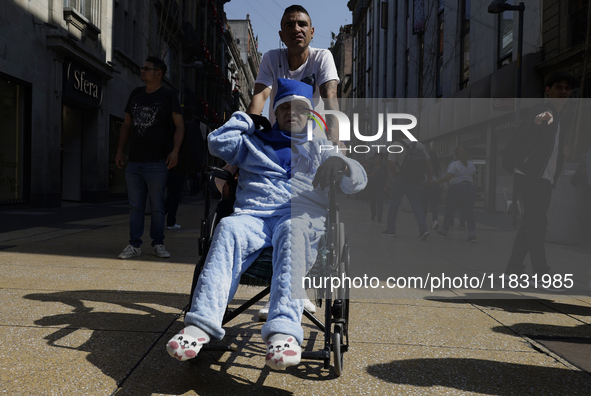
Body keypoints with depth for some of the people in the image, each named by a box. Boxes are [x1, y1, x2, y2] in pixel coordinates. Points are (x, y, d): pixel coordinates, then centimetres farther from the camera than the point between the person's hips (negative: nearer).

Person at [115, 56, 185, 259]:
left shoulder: (168, 96, 1)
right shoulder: (136, 94, 15)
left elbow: (179, 125, -4)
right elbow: (127, 124, 20)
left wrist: (175, 151, -17)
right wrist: (120, 150, 14)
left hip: (157, 162, -4)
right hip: (134, 162, 5)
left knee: (157, 206, 3)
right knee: (135, 205, 6)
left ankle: (158, 244, 14)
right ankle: (134, 245, 13)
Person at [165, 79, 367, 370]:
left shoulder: (320, 147, 27)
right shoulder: (255, 143, 32)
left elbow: (357, 182, 13)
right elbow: (218, 142, 21)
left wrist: (341, 163, -11)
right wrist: (245, 117, 32)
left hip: (301, 217, -1)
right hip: (252, 216, 2)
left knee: (292, 230, -39)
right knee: (228, 228, -33)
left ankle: (284, 330, -56)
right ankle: (200, 325, -45)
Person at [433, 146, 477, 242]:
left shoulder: (454, 164, -8)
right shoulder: (471, 164, 11)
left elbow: (447, 177, -17)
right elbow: (472, 177, 18)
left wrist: (435, 181, -13)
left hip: (456, 188, -5)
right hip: (470, 188, 5)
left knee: (449, 210, 8)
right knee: (469, 212, 1)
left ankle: (444, 231, 19)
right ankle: (472, 234, -11)